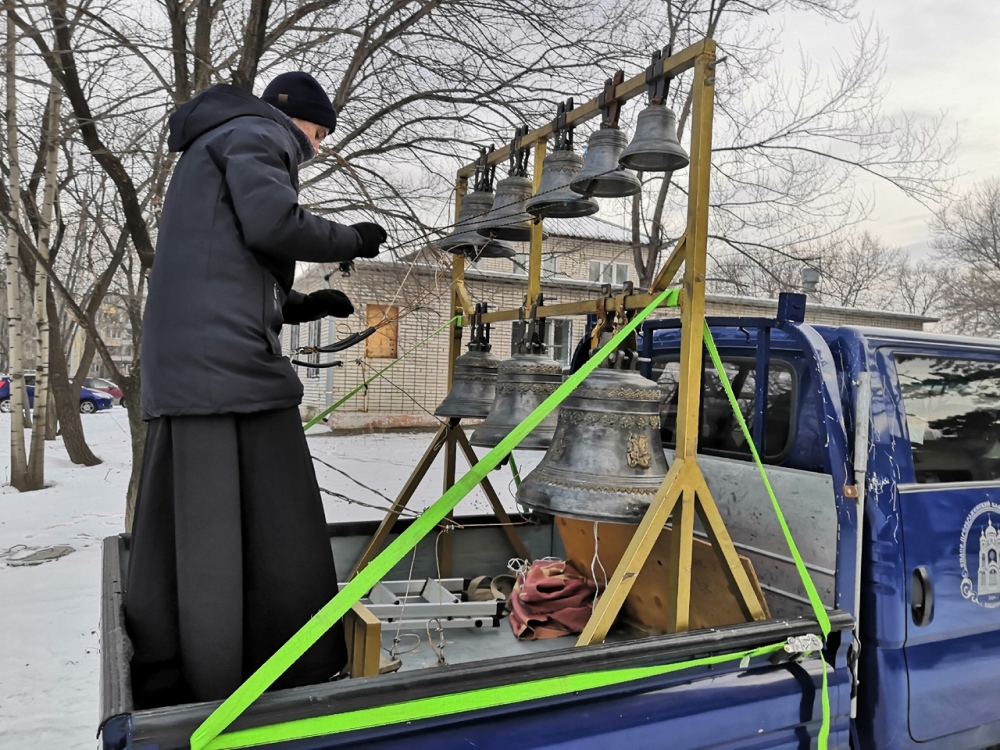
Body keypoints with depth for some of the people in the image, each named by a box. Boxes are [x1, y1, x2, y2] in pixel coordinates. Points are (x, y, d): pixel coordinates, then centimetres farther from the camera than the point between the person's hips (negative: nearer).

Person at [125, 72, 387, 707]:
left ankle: (165, 696, 13)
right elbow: (273, 223, -13)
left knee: (179, 538, 7)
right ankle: (300, 691, -5)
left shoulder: (208, 153, 36)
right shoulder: (255, 133, 6)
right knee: (274, 536, -10)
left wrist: (305, 306, 24)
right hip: (233, 363, -10)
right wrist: (352, 240, 3)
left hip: (180, 369, 10)